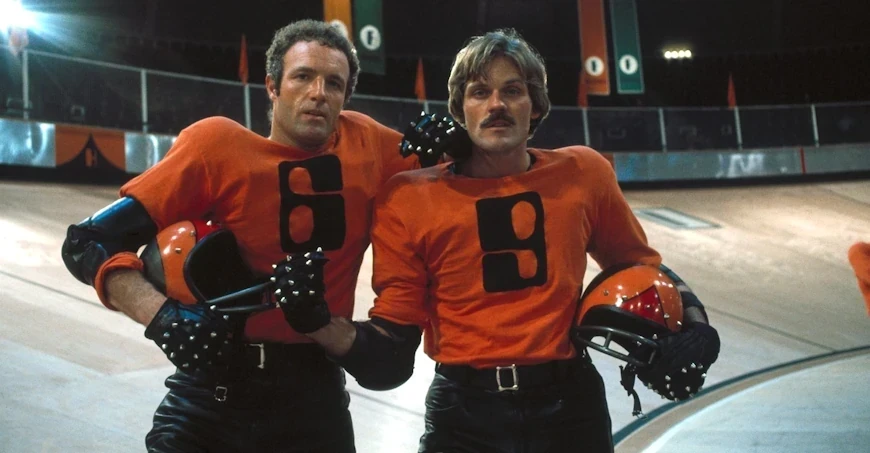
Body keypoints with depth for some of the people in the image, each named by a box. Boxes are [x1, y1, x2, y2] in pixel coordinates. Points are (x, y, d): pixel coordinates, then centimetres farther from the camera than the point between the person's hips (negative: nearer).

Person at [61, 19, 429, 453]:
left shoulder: (364, 143, -3)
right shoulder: (218, 142, -11)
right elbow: (90, 240, -10)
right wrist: (160, 314, -27)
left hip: (314, 394, 2)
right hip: (213, 394, -2)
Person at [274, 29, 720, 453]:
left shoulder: (582, 174, 0)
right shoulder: (410, 197, -6)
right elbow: (392, 357, -4)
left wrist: (691, 323, 1)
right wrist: (319, 323, -21)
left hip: (571, 406, 2)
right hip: (465, 414, -2)